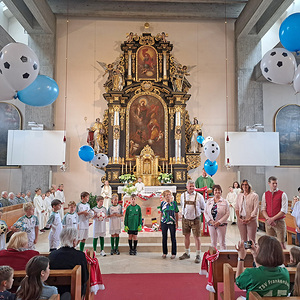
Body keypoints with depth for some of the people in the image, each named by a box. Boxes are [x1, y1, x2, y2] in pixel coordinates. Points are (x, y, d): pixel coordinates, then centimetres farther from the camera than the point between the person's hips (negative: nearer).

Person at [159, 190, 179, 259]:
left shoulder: (174, 203, -1)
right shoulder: (162, 203, 3)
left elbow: (176, 214, 2)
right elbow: (161, 214, 10)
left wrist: (177, 223, -1)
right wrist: (160, 223, 9)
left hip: (172, 223, -2)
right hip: (164, 223, 2)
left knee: (173, 238, 5)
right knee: (164, 238, 10)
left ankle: (174, 253, 16)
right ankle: (164, 253, 23)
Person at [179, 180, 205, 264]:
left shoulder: (199, 196, -6)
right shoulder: (183, 195, 3)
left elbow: (203, 208, 6)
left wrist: (197, 211, 0)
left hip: (195, 219, -3)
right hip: (185, 219, 3)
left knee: (197, 237, 0)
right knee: (186, 236, 12)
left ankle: (198, 255, 9)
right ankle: (187, 253, 27)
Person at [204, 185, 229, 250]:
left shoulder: (225, 202, -2)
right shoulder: (209, 201, 7)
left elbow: (227, 214, -7)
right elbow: (205, 212, 5)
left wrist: (219, 222, -14)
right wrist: (210, 220, -9)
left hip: (221, 224, -3)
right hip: (211, 224, 3)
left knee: (222, 242, 3)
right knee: (213, 242, 12)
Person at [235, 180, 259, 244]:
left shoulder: (254, 195, -3)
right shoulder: (239, 195, 10)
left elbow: (255, 209, -7)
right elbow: (236, 208, 10)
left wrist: (249, 219, -13)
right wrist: (239, 218, -4)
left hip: (251, 220, -3)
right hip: (241, 220, 4)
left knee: (251, 240, -2)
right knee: (243, 239, 8)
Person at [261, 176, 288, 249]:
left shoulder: (282, 194, -4)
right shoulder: (265, 195, 7)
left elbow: (284, 211, -9)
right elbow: (263, 209, 6)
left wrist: (272, 219, -13)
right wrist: (268, 219, -10)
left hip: (279, 222, -3)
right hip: (268, 222, 3)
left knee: (281, 243, -1)